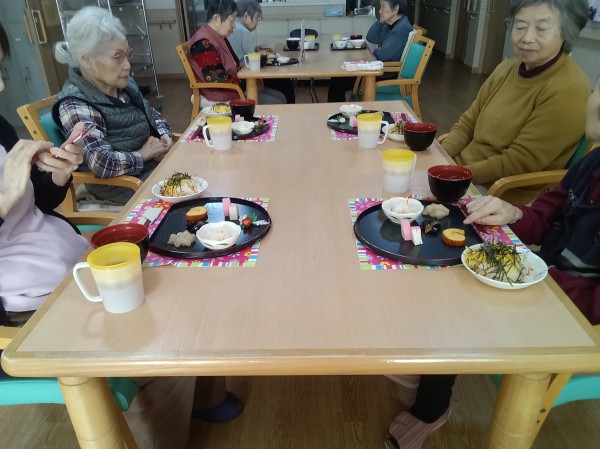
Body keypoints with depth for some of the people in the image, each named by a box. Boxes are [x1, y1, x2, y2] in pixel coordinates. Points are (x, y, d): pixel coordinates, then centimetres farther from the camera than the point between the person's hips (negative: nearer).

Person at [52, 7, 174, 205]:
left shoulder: (123, 84, 2)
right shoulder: (75, 105, -21)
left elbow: (151, 114, 17)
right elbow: (104, 164, -31)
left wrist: (164, 135, -3)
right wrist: (143, 154, -17)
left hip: (153, 161, 8)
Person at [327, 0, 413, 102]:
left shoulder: (402, 28, -21)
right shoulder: (391, 24, 10)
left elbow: (384, 55, -27)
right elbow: (371, 38, 13)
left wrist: (375, 51, -4)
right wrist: (381, 21, -2)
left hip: (391, 74, -10)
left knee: (338, 82, -9)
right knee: (340, 77, 8)